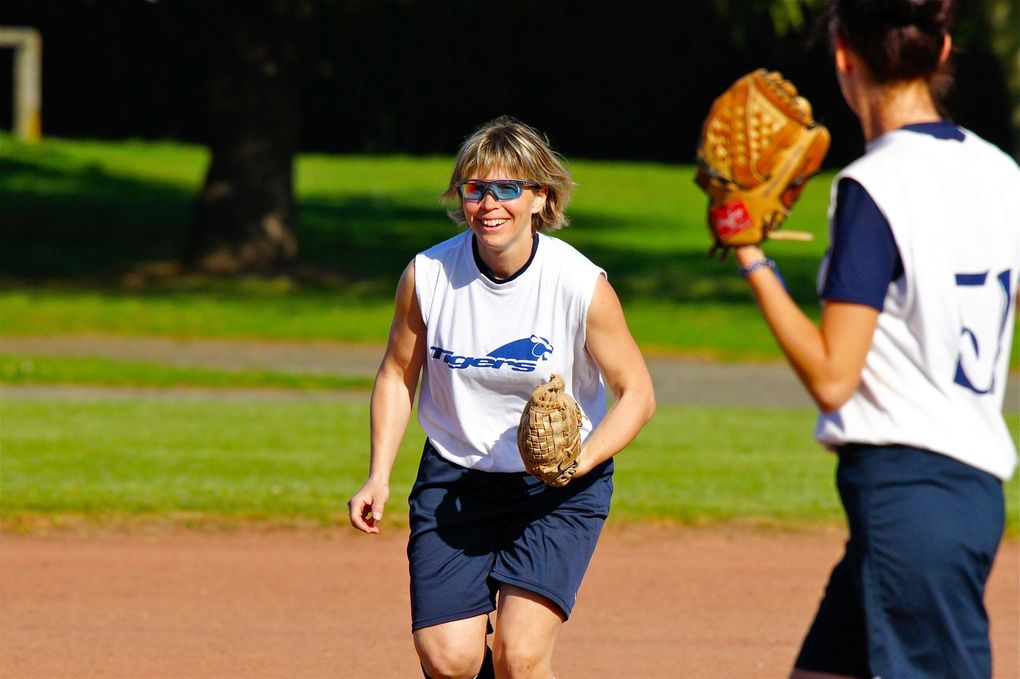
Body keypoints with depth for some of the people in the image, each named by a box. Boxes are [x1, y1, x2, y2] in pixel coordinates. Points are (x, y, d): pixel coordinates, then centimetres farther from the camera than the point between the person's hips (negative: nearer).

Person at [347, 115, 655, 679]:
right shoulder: (426, 276, -10)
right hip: (454, 478, 2)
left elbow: (637, 393, -8)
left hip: (558, 489, -2)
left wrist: (584, 459, -25)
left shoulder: (582, 287, -16)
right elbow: (398, 375, 6)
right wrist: (379, 478, -3)